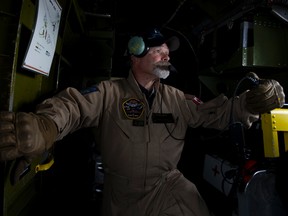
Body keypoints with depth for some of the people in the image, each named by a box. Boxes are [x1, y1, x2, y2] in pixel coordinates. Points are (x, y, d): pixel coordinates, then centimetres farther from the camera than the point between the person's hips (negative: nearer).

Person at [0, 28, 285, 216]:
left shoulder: (176, 98, 4)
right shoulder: (109, 92, -8)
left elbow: (213, 113, 4)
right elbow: (74, 106, -23)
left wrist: (251, 101, -9)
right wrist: (44, 125, -44)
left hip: (169, 186, 3)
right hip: (122, 192, -2)